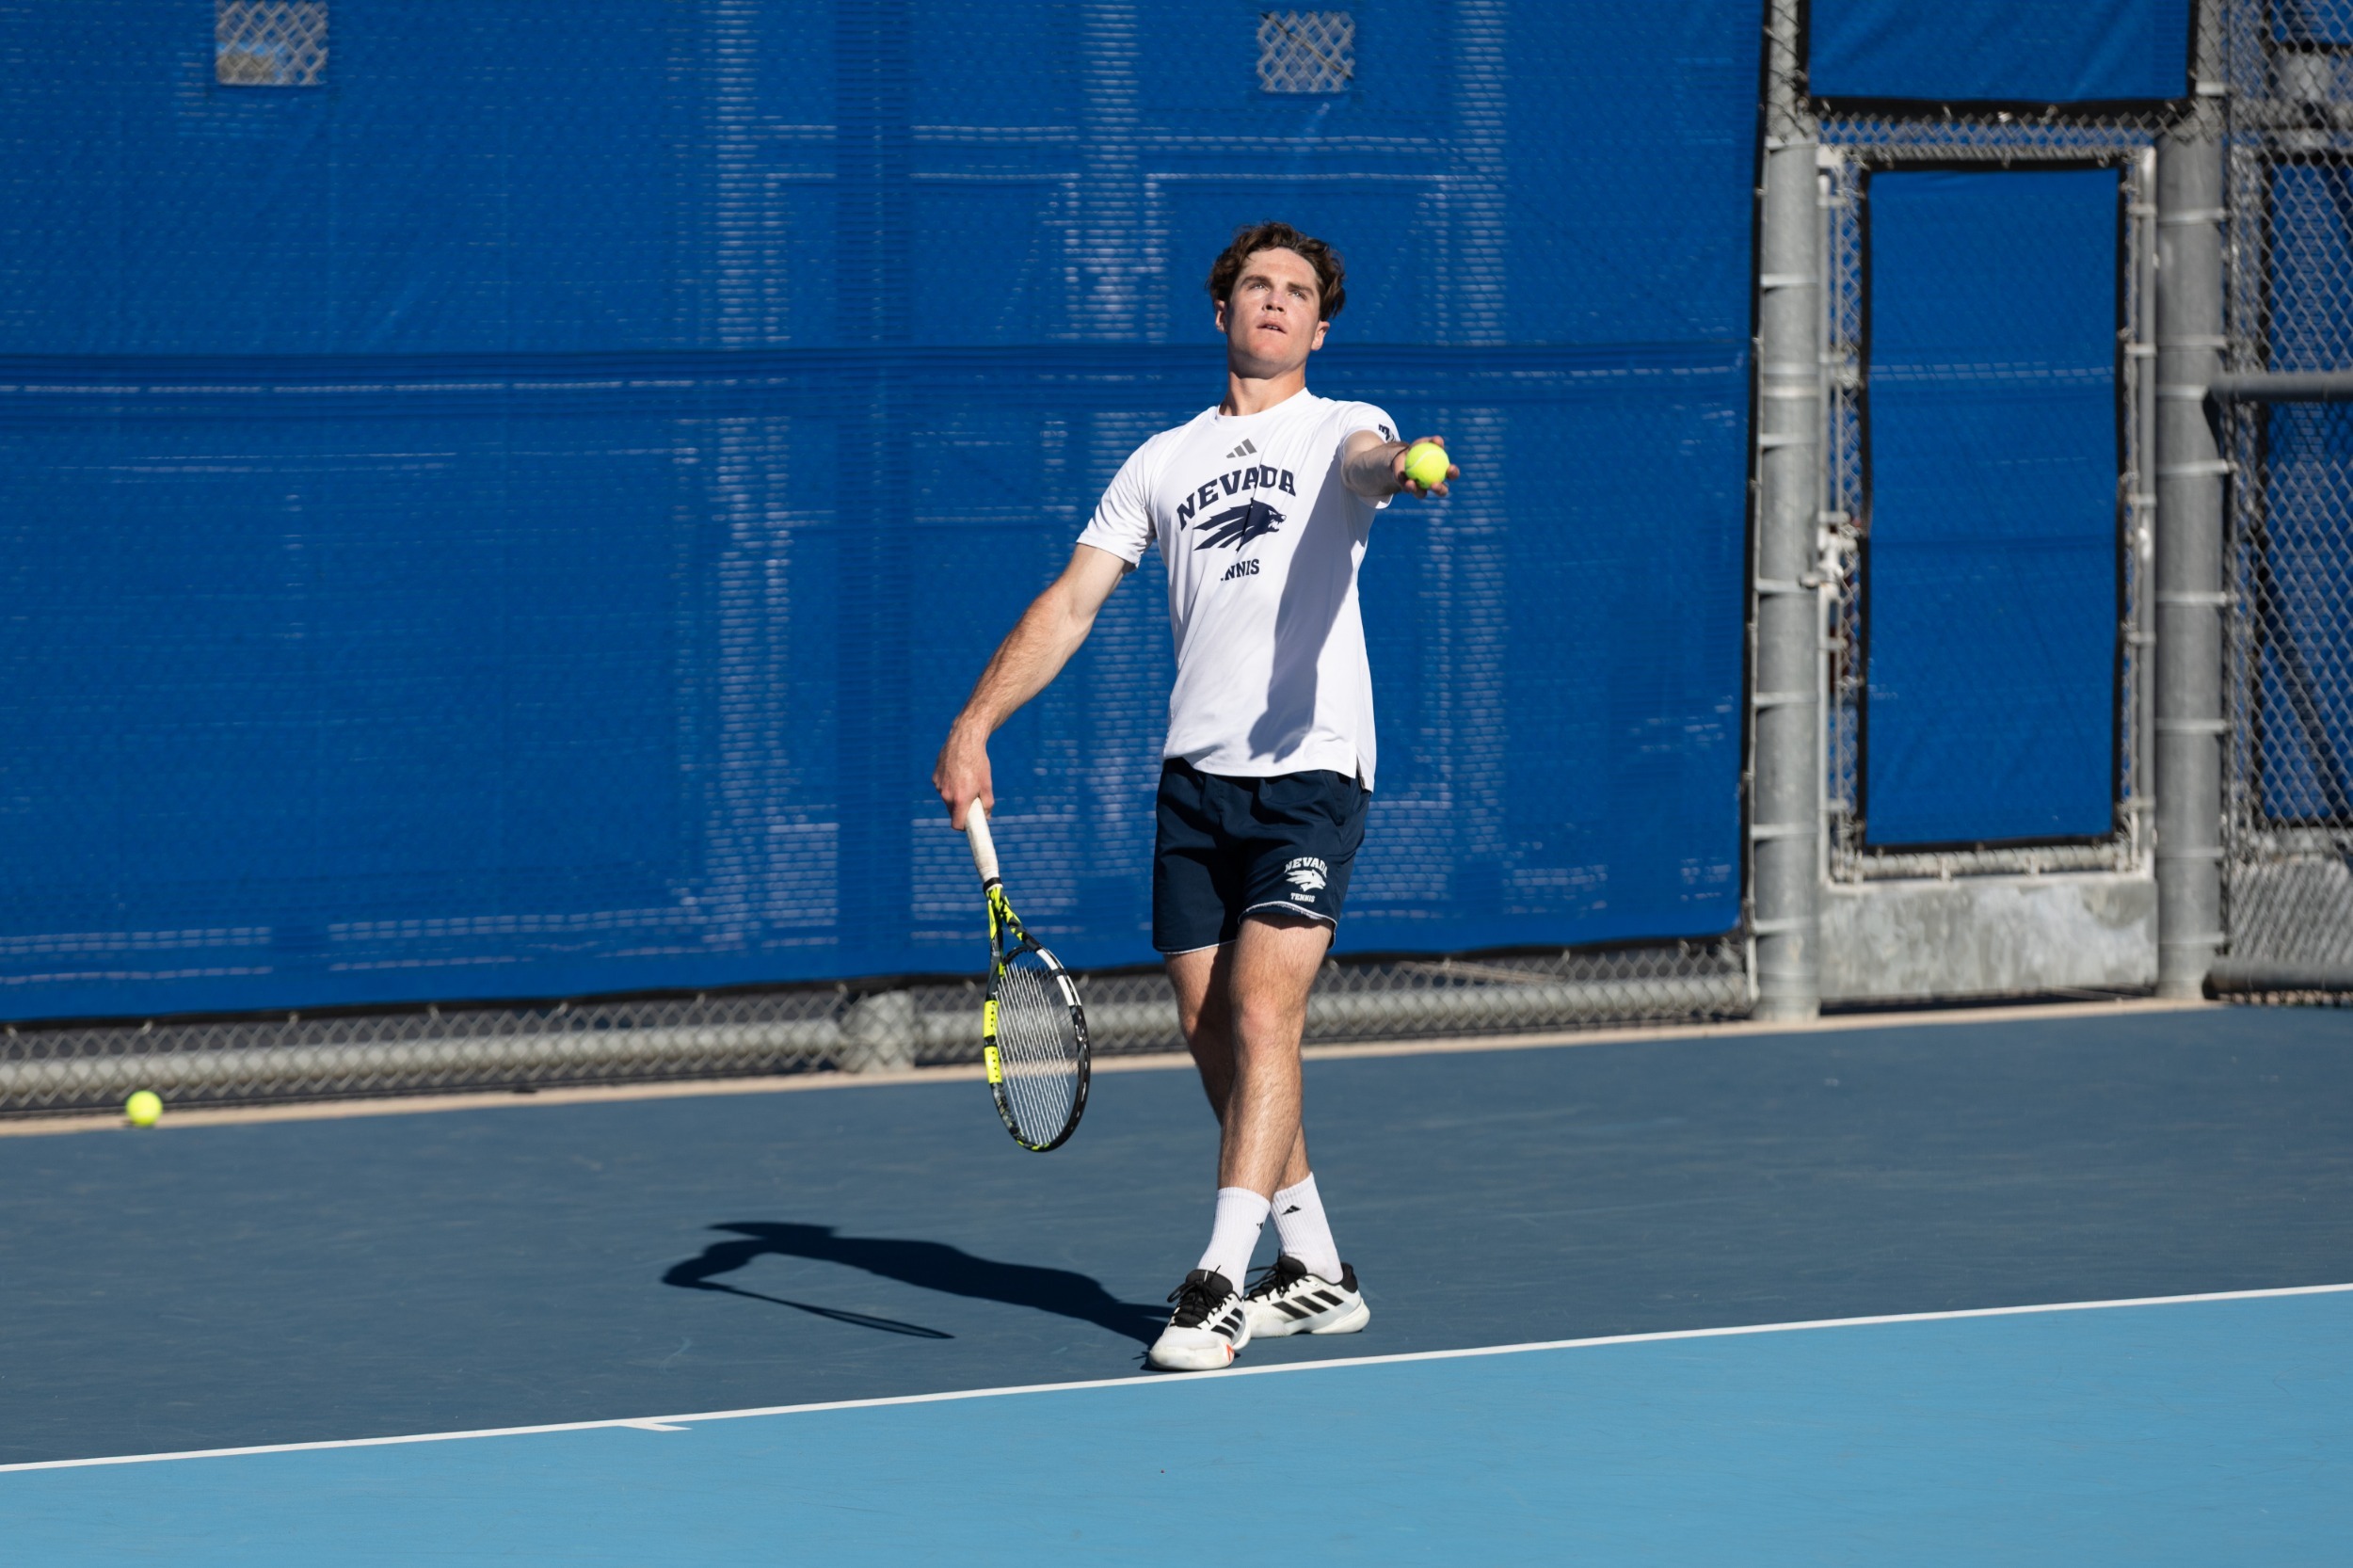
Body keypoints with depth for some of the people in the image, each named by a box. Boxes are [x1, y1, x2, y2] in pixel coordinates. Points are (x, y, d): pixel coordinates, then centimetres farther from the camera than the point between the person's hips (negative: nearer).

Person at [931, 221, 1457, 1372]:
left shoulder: (1340, 429, 5)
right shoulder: (1163, 460, 16)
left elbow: (1372, 459, -21)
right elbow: (1070, 602, 14)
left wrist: (1406, 467, -46)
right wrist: (974, 724, 2)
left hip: (1310, 769, -5)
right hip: (1195, 774, 5)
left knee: (1261, 1016, -15)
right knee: (1208, 1034, 6)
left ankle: (1220, 1285, -16)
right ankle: (1314, 1272, 18)